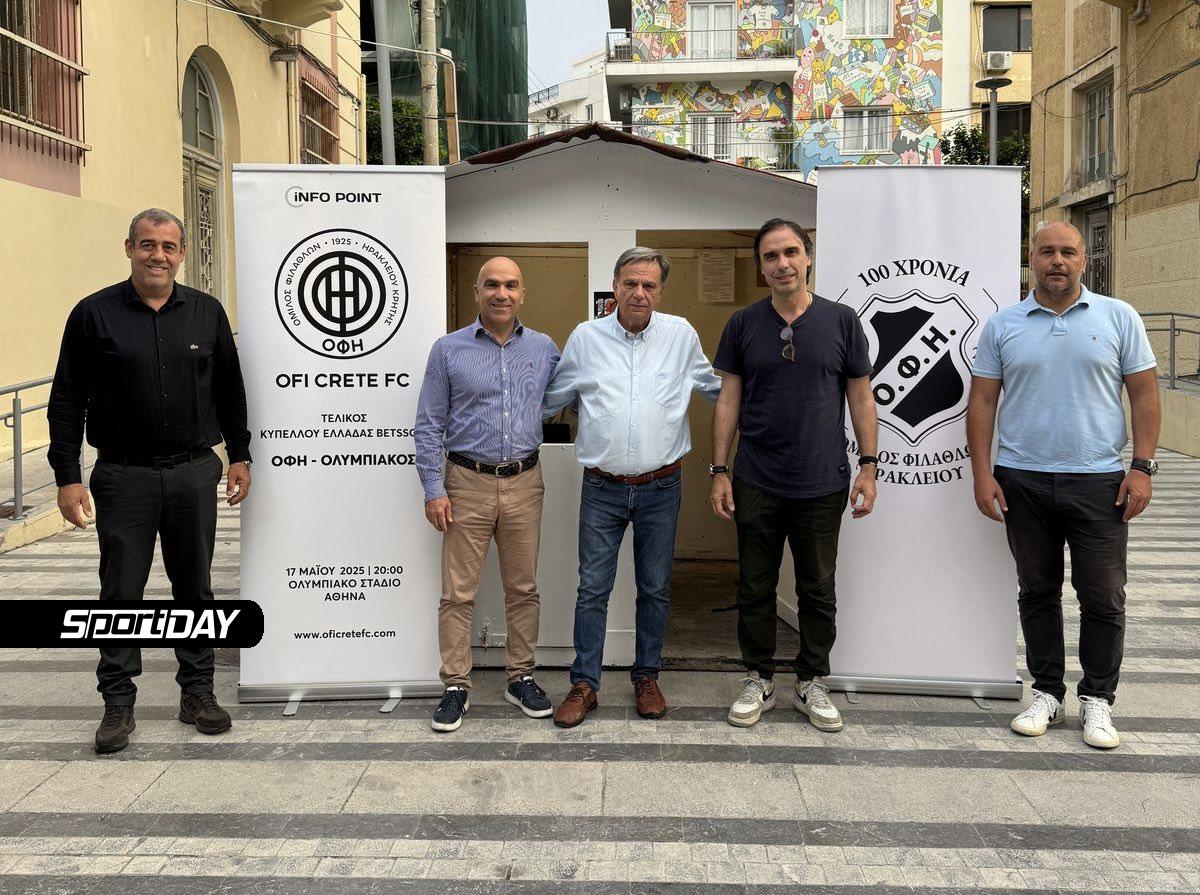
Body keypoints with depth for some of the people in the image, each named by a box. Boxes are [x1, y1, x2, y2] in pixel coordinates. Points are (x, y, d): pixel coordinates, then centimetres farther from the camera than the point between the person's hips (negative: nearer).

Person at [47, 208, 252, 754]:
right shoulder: (94, 314, 0)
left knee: (195, 587, 10)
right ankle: (118, 703, 15)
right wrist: (67, 476, -6)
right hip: (123, 477, -2)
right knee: (121, 592, 4)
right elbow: (66, 401, 0)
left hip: (194, 473, 2)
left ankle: (197, 692, 21)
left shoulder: (207, 313, 7)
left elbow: (230, 391, 14)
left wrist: (239, 455, 10)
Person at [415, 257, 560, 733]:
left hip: (524, 483, 2)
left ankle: (521, 677, 24)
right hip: (468, 483, -2)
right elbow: (429, 426, 0)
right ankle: (456, 687, 13)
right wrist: (434, 490, -7)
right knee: (458, 592, 1)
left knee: (523, 588, 10)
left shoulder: (544, 348, 7)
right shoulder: (449, 349, 0)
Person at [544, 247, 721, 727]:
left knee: (655, 588, 11)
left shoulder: (681, 335, 2)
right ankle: (585, 683, 14)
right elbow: (551, 399, 13)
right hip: (602, 488, 0)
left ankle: (647, 677, 27)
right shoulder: (585, 337, 1)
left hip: (660, 489, 1)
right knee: (593, 588, 3)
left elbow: (716, 388, 18)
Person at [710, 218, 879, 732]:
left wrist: (868, 466, 0)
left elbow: (861, 399, 5)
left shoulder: (841, 321, 2)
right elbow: (728, 400, 5)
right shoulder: (743, 325, 4)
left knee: (818, 591, 9)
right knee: (755, 588, 8)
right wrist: (719, 470, 0)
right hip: (757, 483, 1)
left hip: (823, 484, 0)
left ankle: (812, 683, 24)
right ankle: (759, 680, 23)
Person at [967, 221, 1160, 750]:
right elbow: (982, 402, 5)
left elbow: (1144, 395, 3)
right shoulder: (1002, 326, 5)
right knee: (1037, 591, 10)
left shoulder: (1118, 318, 4)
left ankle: (1097, 698, 19)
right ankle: (1046, 692, 23)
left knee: (1102, 597, 4)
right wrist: (982, 474, -3)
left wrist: (1142, 467, -5)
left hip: (1099, 480, -1)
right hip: (1022, 481, 1)